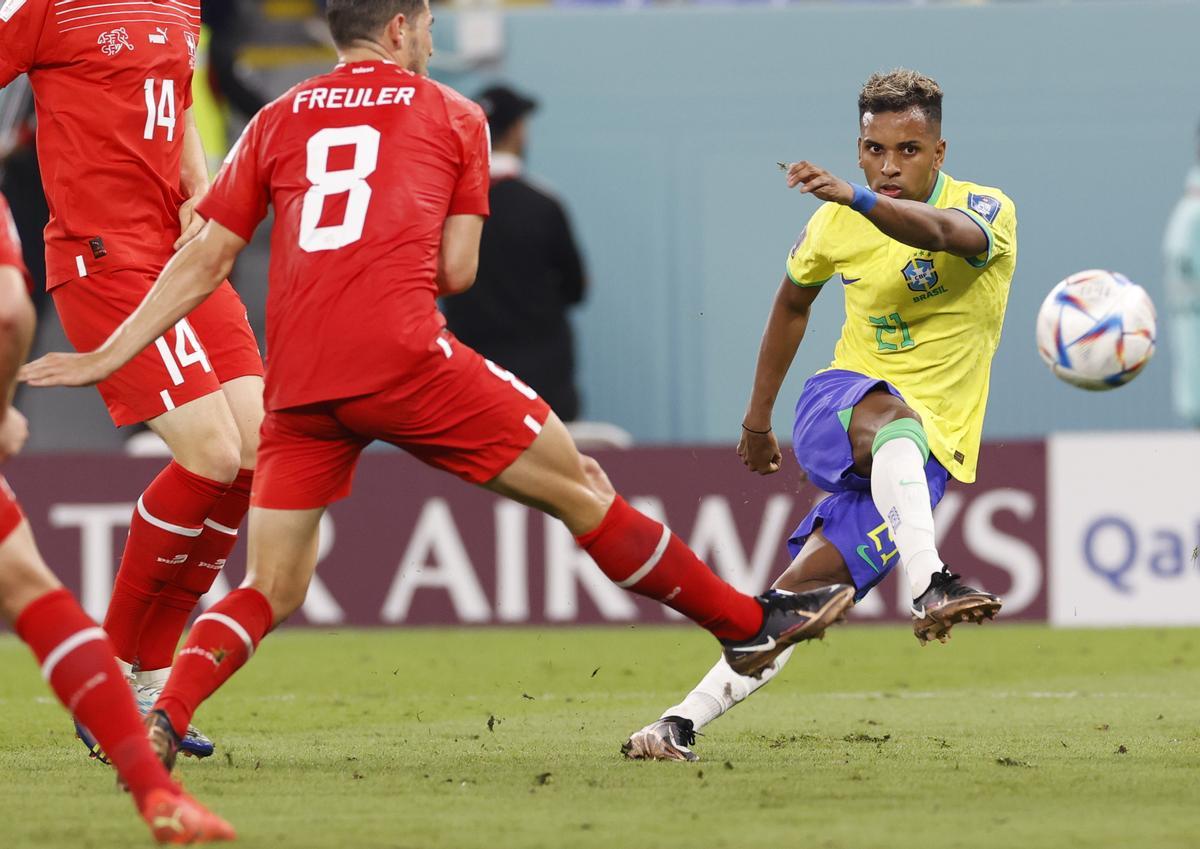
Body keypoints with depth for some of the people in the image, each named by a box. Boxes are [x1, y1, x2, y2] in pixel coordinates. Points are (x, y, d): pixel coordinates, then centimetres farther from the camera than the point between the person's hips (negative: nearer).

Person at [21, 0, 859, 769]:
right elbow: (457, 270, 9)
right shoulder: (451, 115, 15)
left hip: (296, 381, 3)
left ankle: (162, 716, -12)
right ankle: (749, 623, 16)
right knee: (579, 489, 9)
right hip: (402, 353, -3)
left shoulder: (277, 122, 21)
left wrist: (111, 353, 19)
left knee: (271, 590, 10)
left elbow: (205, 261, 15)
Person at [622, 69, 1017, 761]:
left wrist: (855, 198, -54)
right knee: (893, 413, -38)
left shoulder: (988, 211, -9)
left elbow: (940, 232, -35)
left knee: (802, 588, -18)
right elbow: (794, 301, 24)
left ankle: (687, 721, -14)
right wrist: (758, 418, 28)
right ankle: (930, 586, -57)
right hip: (836, 410, 2)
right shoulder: (839, 221, 4)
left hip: (930, 452, -2)